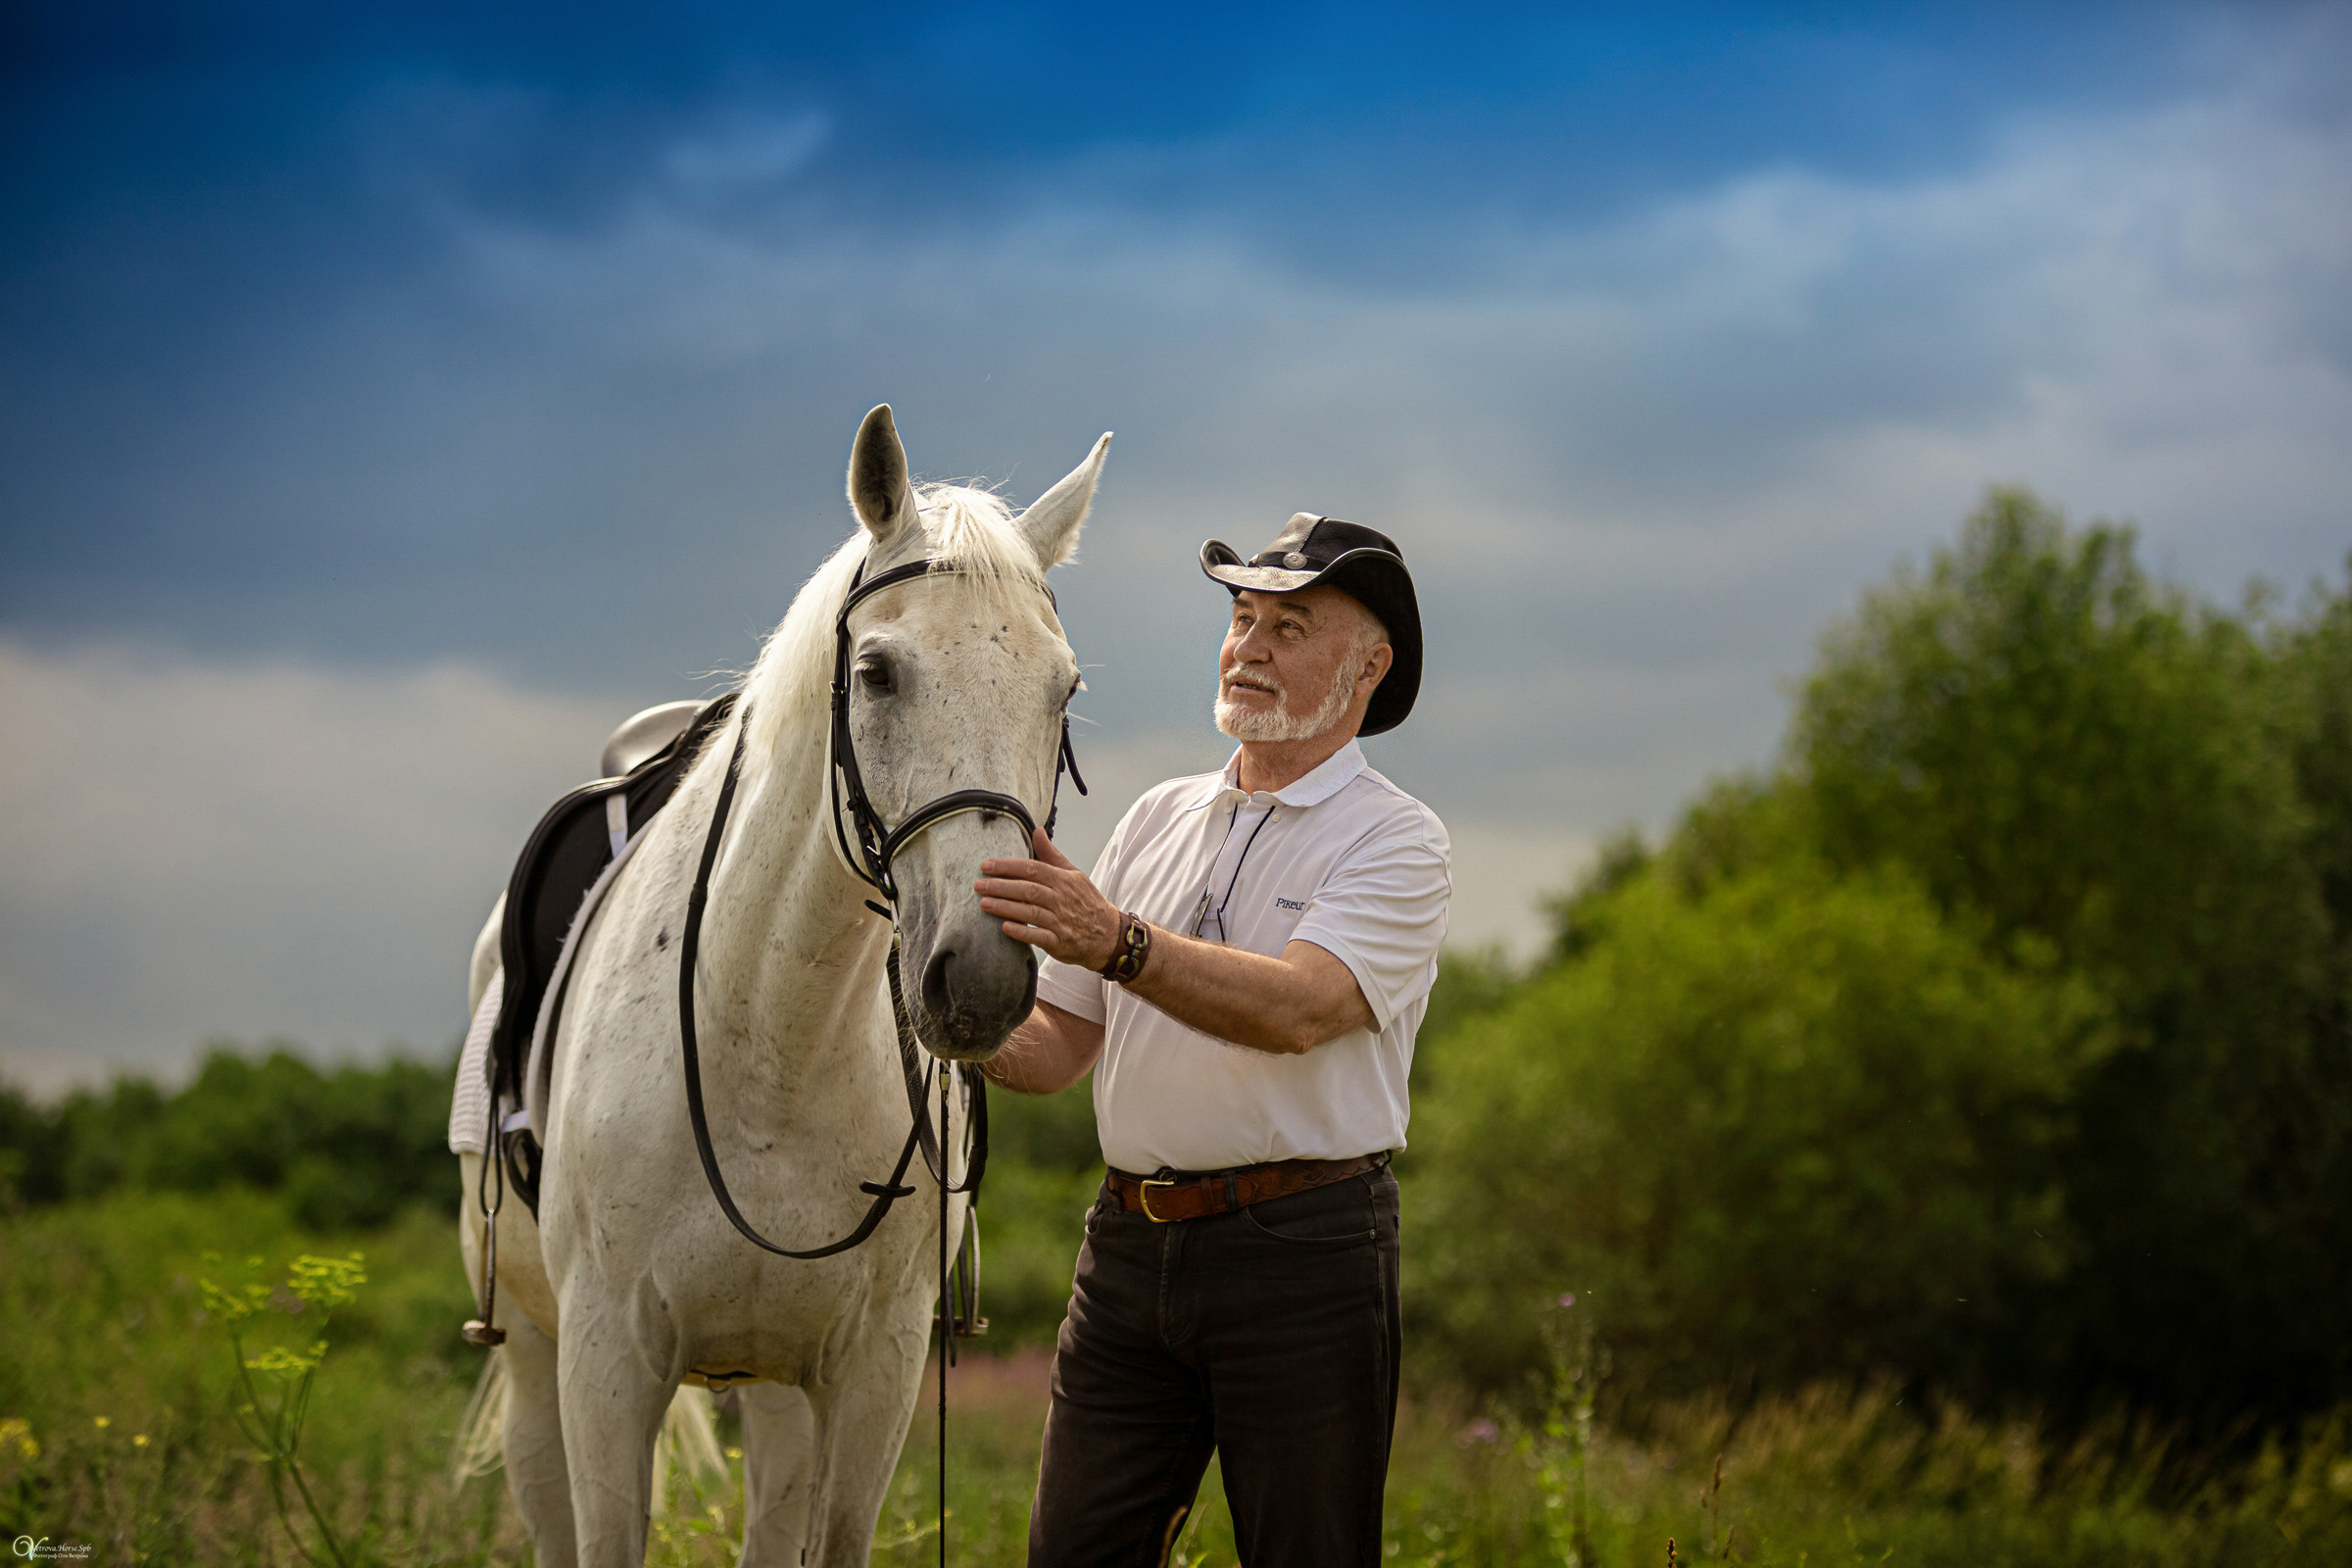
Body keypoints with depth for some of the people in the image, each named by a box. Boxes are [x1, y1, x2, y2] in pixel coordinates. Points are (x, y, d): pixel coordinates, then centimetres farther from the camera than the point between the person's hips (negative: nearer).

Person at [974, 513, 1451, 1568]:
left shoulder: (1395, 839, -2)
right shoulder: (1159, 819, 16)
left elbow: (1297, 1009, -22)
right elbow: (1056, 1048, 14)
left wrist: (1120, 942, -35)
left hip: (1302, 1251, -5)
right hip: (1128, 1246, 5)